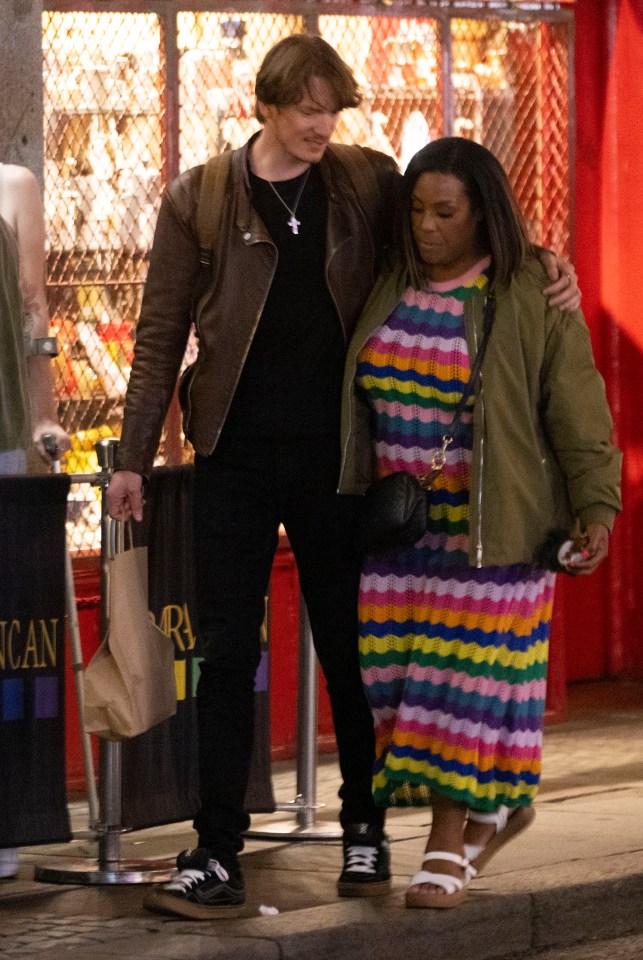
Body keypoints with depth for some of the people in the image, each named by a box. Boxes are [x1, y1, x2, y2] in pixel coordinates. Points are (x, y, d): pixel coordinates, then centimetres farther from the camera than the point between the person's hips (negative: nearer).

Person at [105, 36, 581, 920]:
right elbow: (161, 334, 2)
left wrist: (542, 273, -6)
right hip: (238, 458, -1)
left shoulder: (369, 183, 2)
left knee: (350, 650, 9)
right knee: (227, 655, -1)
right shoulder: (200, 200, -1)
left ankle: (366, 832, 23)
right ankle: (217, 856, 1)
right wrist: (134, 458, -1)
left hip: (336, 456, 1)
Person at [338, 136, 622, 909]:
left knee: (468, 674, -4)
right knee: (397, 674, 3)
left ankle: (448, 846, 1)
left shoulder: (533, 301, -7)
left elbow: (578, 415, -6)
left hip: (488, 527, -5)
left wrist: (596, 510, -14)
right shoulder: (387, 292, 7)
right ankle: (491, 808, 21)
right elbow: (352, 403, 15)